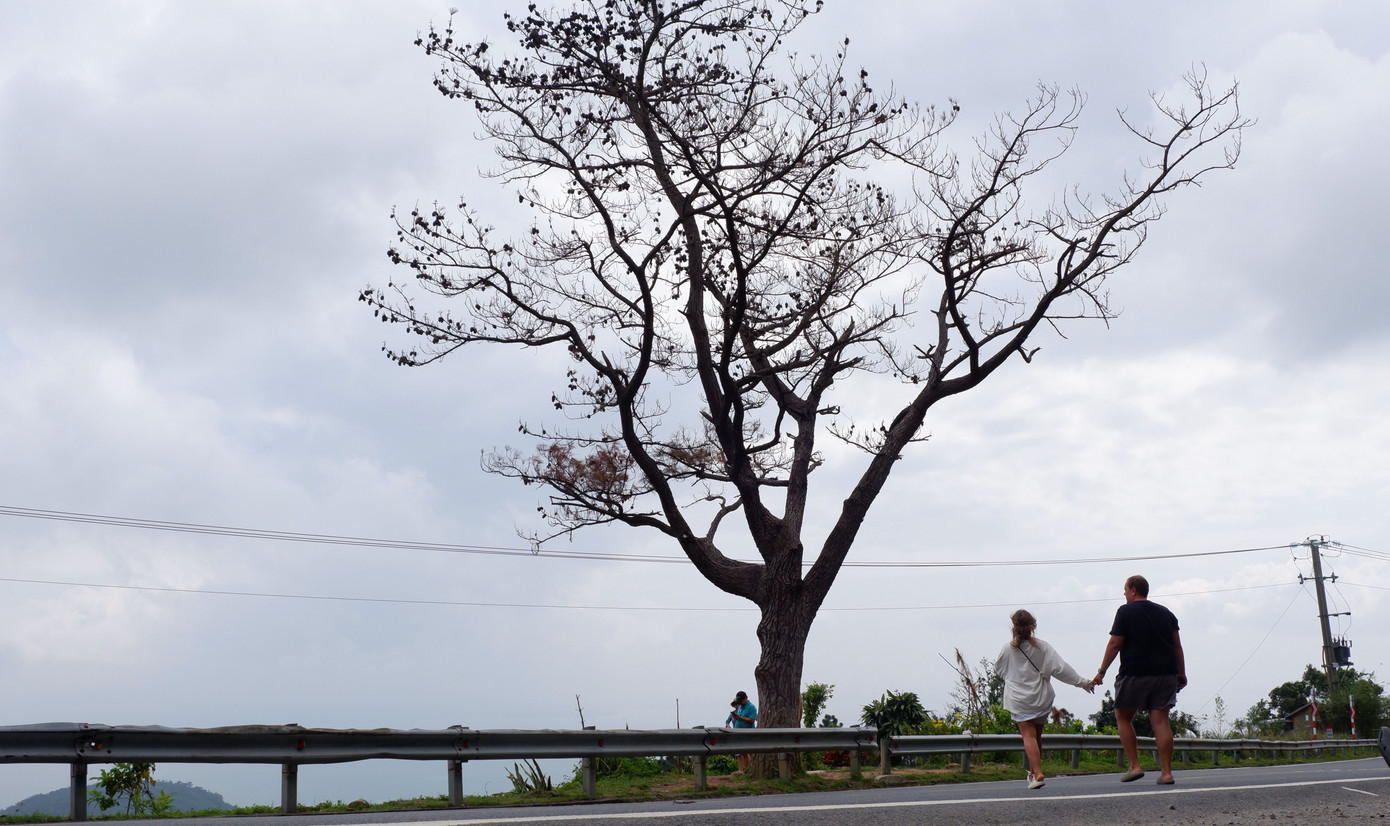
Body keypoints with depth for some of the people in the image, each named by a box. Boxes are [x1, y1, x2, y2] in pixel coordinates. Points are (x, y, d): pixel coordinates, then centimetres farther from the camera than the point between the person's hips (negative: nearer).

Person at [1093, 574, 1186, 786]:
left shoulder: (1125, 611, -2)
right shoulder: (1165, 613, 14)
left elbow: (1114, 644, -6)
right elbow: (1177, 645, 12)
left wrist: (1101, 671, -1)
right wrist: (1182, 673, 18)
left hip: (1134, 673, -4)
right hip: (1166, 673, 5)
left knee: (1123, 717, 10)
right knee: (1160, 720, 2)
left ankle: (1134, 766, 1)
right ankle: (1166, 772, -4)